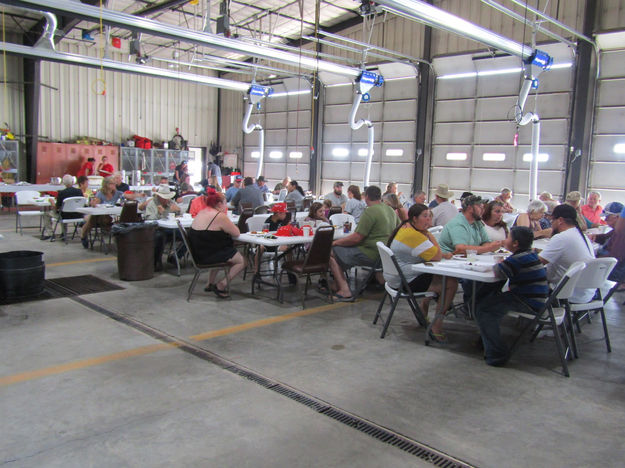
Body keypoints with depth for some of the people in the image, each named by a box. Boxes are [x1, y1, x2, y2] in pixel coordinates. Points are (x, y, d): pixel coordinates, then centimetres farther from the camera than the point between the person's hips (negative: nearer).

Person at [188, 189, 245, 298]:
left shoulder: (201, 213, 10)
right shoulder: (220, 216, -17)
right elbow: (237, 233, -11)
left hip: (198, 254, 10)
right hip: (208, 256, -10)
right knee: (242, 261, 0)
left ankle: (211, 284, 34)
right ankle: (220, 286, 0)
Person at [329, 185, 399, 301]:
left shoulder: (370, 211, -16)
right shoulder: (391, 210, 11)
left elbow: (356, 238, -19)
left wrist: (336, 242, -7)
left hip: (371, 255, -10)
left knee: (332, 252, -7)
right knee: (341, 249, 20)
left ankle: (345, 291, -13)